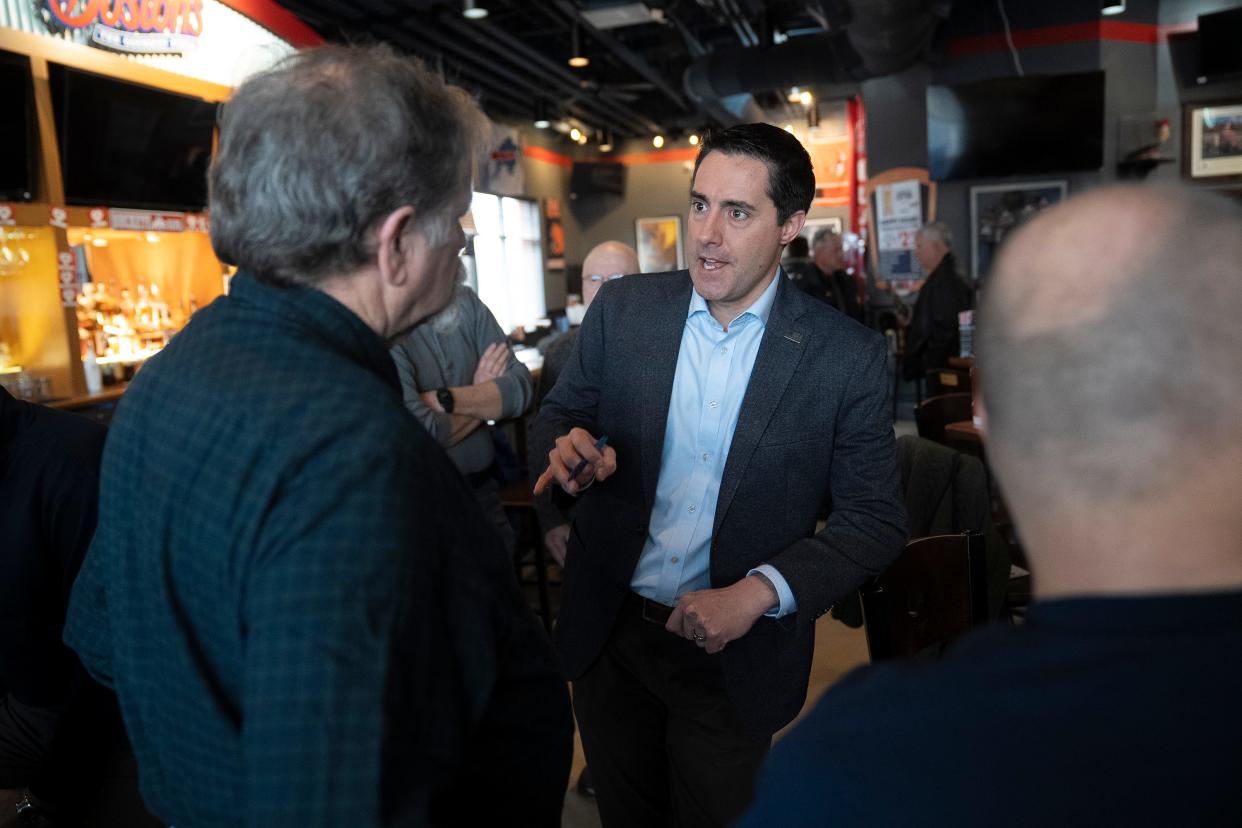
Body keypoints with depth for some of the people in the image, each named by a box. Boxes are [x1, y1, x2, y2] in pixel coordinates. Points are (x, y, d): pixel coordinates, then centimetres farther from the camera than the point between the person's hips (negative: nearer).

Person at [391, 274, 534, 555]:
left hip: (484, 489, 5)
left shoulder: (466, 301, 1)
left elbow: (522, 387, -7)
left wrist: (443, 400, -20)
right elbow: (419, 433, -24)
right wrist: (485, 399, -7)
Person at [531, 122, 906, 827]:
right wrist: (571, 447, -19)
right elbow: (559, 414, 5)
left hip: (737, 660, -2)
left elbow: (876, 520, -9)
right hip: (609, 632, 3)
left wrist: (756, 593, -22)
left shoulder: (848, 355, -13)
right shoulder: (622, 308, -6)